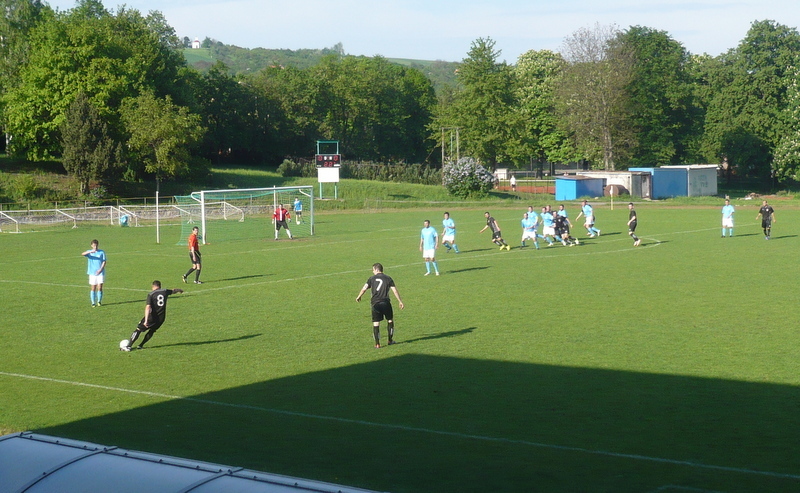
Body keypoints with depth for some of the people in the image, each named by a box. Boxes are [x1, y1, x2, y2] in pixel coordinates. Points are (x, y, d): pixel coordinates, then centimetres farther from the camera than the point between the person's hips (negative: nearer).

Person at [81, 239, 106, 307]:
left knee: (100, 287, -4)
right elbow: (83, 254, -17)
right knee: (93, 288, 1)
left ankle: (99, 301, 14)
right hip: (92, 273, 0)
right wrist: (90, 251, -35)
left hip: (100, 273, 0)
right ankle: (93, 303, 8)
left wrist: (101, 269, -13)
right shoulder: (89, 252, 3)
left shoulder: (102, 252, 4)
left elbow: (104, 262, 2)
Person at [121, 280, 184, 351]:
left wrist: (146, 320, -25)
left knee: (138, 329, 3)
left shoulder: (150, 294, -8)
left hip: (152, 317, -4)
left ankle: (129, 346, -3)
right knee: (152, 331, 24)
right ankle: (141, 345, 19)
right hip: (161, 318, 4)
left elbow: (148, 307, -19)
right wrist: (179, 290, 52)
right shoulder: (165, 292, 5)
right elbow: (173, 291, 29)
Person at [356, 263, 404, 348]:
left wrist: (358, 297, 16)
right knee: (390, 320, 18)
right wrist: (400, 302, 7)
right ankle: (390, 340, 22)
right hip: (386, 303, 0)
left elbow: (364, 289, 0)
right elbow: (394, 291, 2)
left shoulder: (372, 279, 6)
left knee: (376, 323, 2)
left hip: (375, 303, 0)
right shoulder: (388, 279, 7)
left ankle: (377, 344, 0)